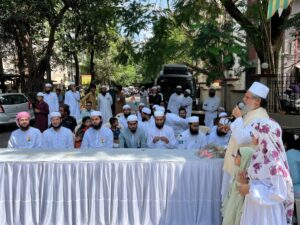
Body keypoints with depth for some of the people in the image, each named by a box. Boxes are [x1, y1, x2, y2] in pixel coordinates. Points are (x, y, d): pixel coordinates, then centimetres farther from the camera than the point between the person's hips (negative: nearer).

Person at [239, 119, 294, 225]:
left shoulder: (274, 161, -23)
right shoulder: (260, 154, 2)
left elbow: (279, 193, -22)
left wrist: (250, 189, -21)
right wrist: (247, 181, -3)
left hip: (267, 212, -7)